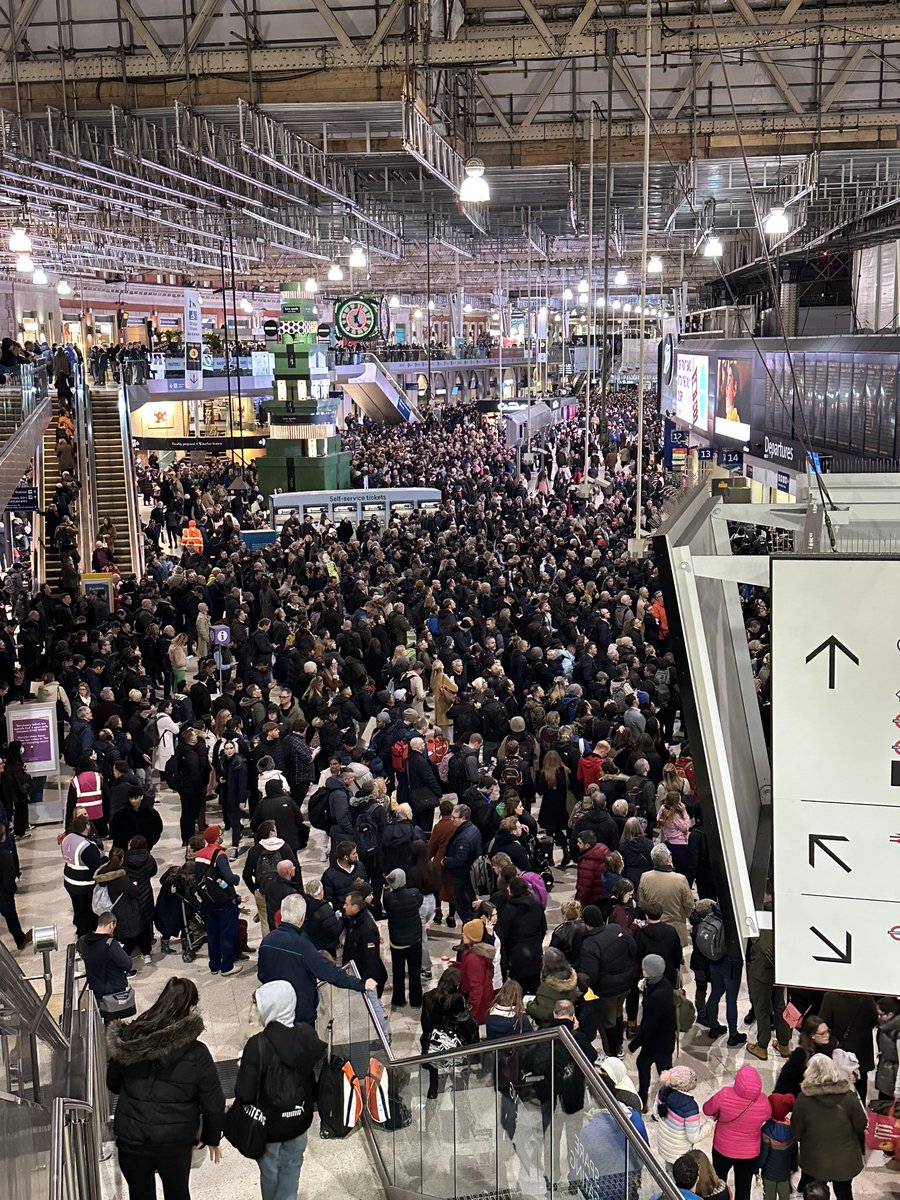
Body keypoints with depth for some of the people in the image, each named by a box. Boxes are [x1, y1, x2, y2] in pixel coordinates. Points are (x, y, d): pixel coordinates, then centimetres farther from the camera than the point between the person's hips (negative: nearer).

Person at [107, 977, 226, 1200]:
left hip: (131, 1137, 2)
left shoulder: (130, 1039, -11)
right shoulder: (197, 1054, -18)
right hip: (176, 1141, -2)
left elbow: (112, 1082, 4)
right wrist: (212, 1138, 7)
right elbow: (213, 1104, -11)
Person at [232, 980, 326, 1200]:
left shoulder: (258, 1045, -29)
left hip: (268, 1123, -3)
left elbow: (244, 1094, -24)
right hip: (299, 1118, 3)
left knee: (270, 1171, 22)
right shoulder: (308, 1035, -14)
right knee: (291, 1166, 24)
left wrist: (244, 1068, -7)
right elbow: (319, 1075, -1)